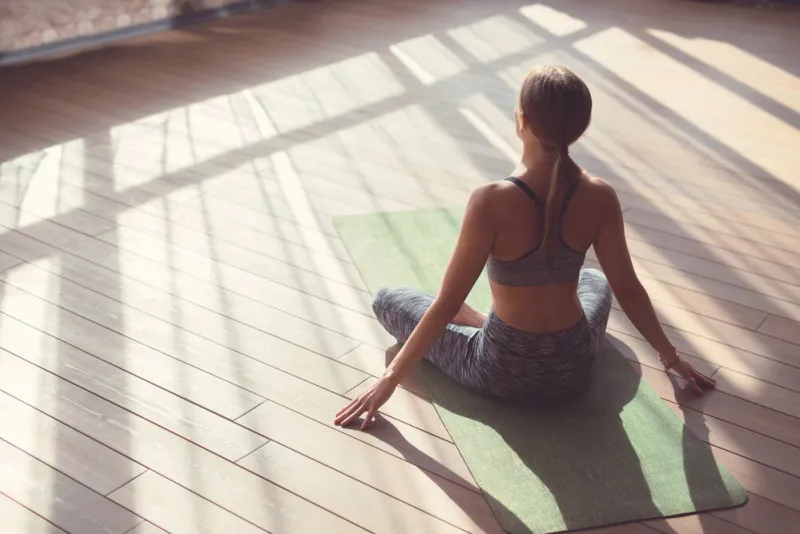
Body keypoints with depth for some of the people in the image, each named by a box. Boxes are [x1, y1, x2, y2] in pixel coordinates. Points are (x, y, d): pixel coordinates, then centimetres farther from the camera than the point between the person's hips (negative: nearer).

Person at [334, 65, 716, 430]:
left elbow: (447, 303, -20)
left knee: (386, 299, 16)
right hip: (575, 370, 4)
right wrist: (670, 355, 15)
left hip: (505, 375, -3)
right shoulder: (599, 197, -14)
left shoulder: (491, 202, -26)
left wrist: (389, 379, -9)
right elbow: (627, 289, -3)